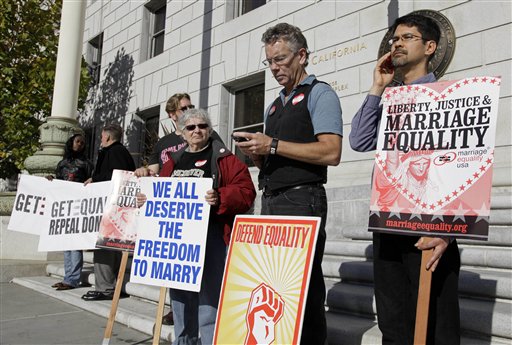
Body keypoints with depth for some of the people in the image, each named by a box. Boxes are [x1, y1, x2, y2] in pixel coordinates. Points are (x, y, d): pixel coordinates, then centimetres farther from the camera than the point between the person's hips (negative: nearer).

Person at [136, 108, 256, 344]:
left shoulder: (224, 159, 1)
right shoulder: (172, 162, 19)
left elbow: (245, 191, -9)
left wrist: (220, 198, -26)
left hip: (209, 233, -6)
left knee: (208, 296, -6)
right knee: (179, 294, 14)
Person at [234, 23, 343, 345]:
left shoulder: (319, 94, -1)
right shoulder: (274, 106, 22)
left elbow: (331, 152, -16)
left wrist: (273, 145, -16)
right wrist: (257, 153, 1)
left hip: (302, 199, -8)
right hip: (271, 201, 8)